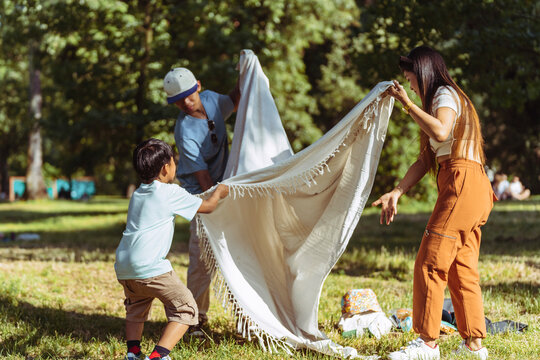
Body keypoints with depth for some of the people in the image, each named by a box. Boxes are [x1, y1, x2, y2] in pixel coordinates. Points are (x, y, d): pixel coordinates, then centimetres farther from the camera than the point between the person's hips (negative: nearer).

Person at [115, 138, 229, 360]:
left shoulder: (137, 194, 20)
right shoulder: (171, 193, 0)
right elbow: (207, 207, 11)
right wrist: (219, 193, 32)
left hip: (123, 267, 8)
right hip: (150, 267, -7)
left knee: (135, 308, 32)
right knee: (185, 309, 1)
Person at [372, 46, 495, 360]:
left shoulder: (445, 94, -1)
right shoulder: (442, 98, 28)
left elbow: (441, 132, -24)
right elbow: (426, 160, 23)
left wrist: (407, 102, -16)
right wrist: (397, 193, 15)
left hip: (462, 181, -10)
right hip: (472, 191, 10)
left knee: (431, 262, -13)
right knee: (462, 268, 8)